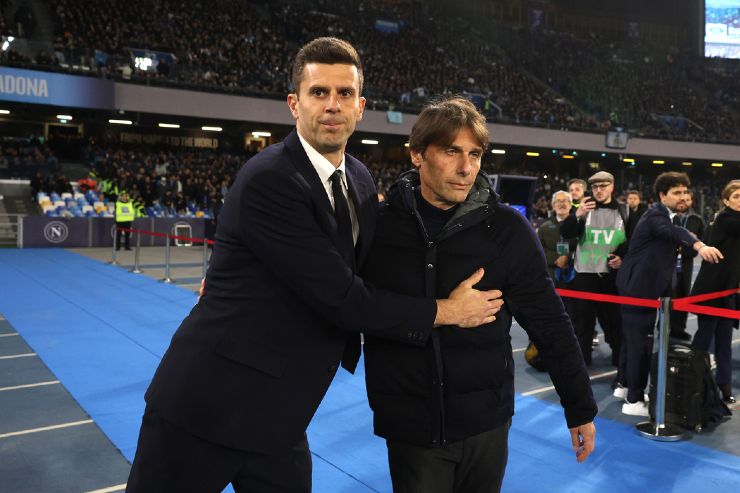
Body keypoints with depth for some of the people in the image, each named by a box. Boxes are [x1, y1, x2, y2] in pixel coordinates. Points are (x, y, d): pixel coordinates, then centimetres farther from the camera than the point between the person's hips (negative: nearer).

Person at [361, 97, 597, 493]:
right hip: (409, 424, 0)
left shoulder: (507, 229, -8)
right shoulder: (380, 223, -8)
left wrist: (580, 408, 2)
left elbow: (550, 325, -2)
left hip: (485, 422, 1)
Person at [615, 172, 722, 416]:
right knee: (640, 341, -7)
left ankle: (626, 386, 29)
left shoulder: (667, 216, 14)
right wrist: (699, 245, -57)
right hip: (637, 288, -10)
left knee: (634, 338, 17)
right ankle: (634, 400, -1)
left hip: (644, 287, 10)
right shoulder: (656, 216, -19)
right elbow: (675, 232, -40)